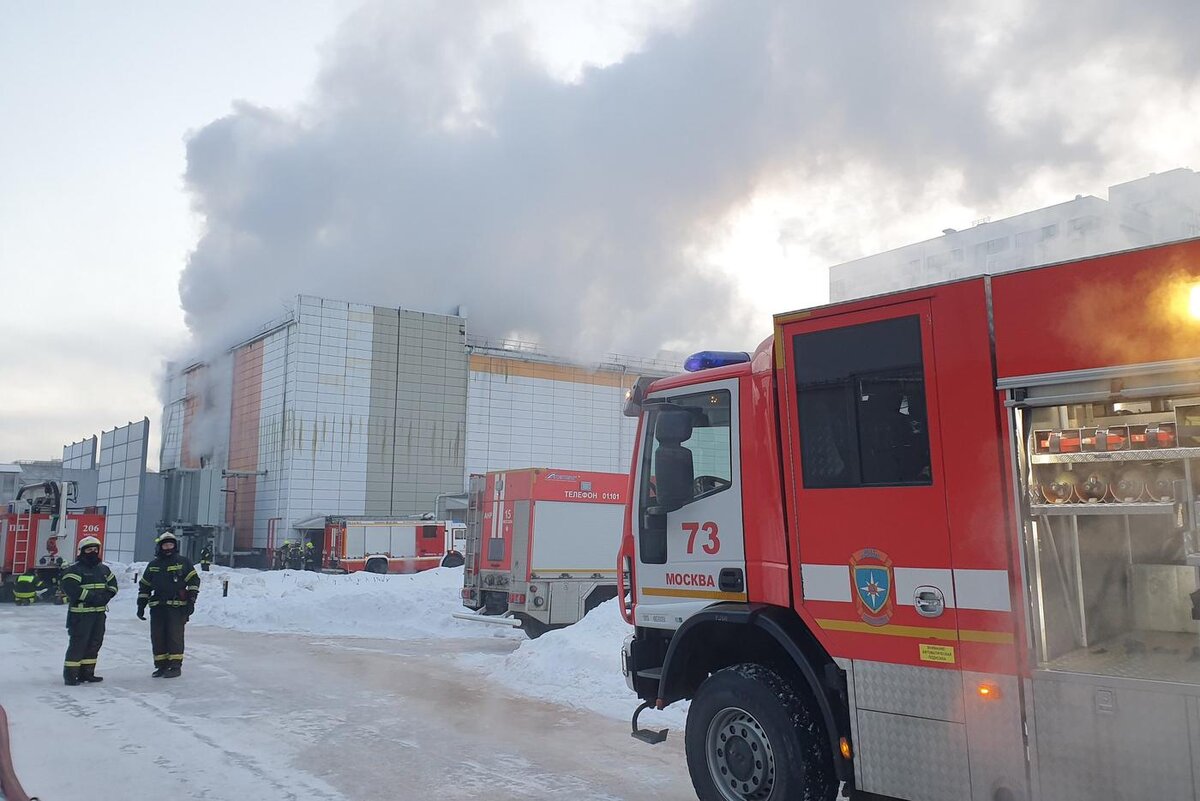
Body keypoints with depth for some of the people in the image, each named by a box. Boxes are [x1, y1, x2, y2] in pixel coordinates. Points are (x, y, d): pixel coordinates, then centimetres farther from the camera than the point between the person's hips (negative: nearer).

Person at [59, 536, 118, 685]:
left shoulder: (103, 569, 13)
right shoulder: (75, 569, -7)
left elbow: (112, 584, 19)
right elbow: (68, 587, -19)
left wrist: (105, 596, -2)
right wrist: (90, 596, -22)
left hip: (99, 613, 7)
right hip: (80, 613, -7)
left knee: (94, 643, 11)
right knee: (78, 643, -9)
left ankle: (86, 672, 21)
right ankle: (70, 674, -2)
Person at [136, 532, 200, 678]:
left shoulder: (183, 563, 3)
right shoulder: (153, 565, 14)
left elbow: (194, 581, 0)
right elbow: (144, 586, 19)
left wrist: (191, 601, -6)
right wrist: (141, 605, 14)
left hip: (177, 607, -4)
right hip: (157, 607, 4)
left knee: (175, 636, -5)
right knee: (157, 636, 5)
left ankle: (175, 666, 1)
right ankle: (161, 665, 16)